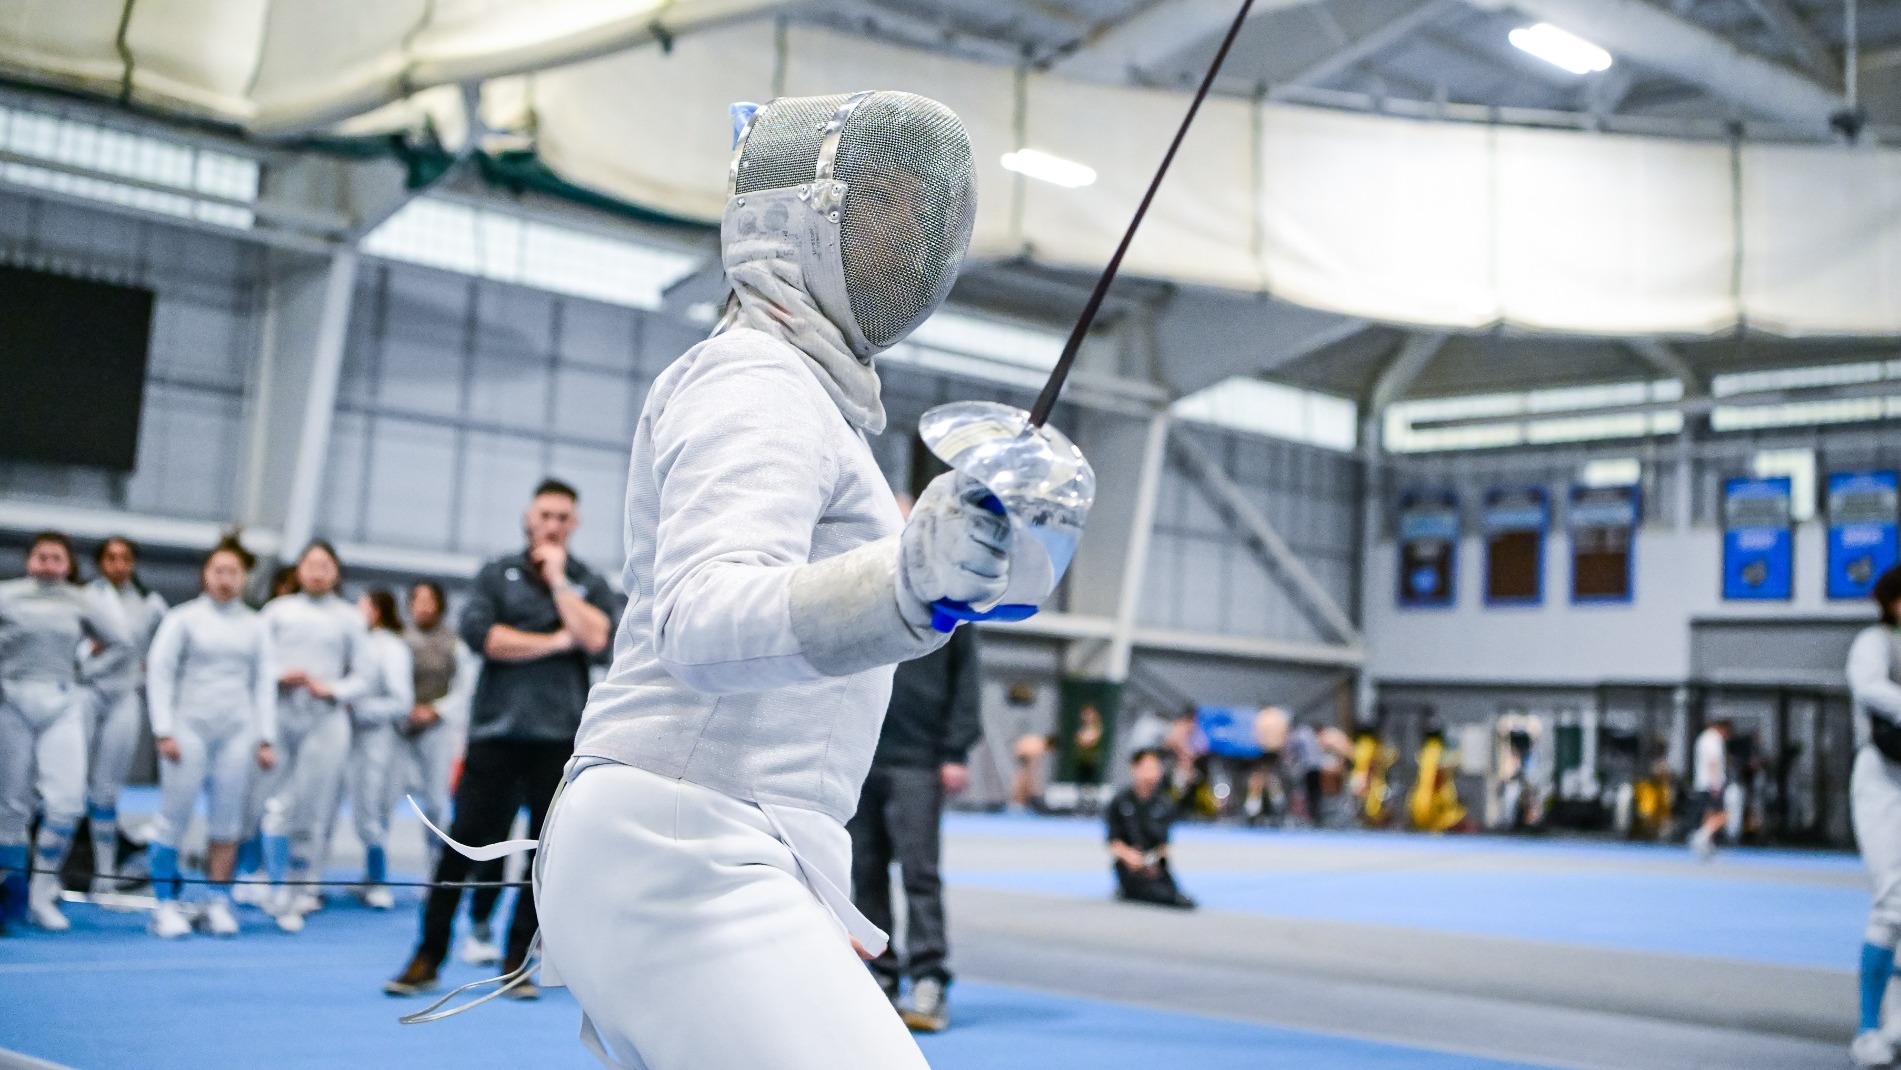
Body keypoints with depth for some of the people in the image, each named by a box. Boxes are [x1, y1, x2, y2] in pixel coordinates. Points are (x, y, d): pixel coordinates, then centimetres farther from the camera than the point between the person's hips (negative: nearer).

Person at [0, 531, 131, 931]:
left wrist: (83, 672, 4)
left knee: (67, 801, -9)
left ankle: (43, 894, 2)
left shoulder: (81, 602, 6)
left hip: (64, 706, 1)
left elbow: (120, 646, 13)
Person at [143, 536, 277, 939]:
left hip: (238, 731, 2)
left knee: (227, 821, 4)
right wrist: (164, 731, -8)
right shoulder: (183, 618, 2)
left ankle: (218, 903, 11)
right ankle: (166, 904, 3)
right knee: (174, 818, -3)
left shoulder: (255, 625, 9)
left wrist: (266, 739, 4)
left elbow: (265, 682, 9)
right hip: (190, 726, -2)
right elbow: (160, 674, 0)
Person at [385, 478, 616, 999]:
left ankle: (516, 964, 11)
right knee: (464, 845, -1)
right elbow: (478, 632, -6)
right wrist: (553, 643, -5)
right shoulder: (497, 574, 10)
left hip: (560, 739, 1)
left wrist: (558, 579, -2)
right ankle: (426, 959, 8)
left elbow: (595, 637, -8)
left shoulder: (590, 584, 12)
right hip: (496, 733, -1)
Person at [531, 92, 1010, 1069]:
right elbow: (703, 625, -29)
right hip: (684, 864, -10)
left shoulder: (792, 394, 19)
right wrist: (909, 580, -46)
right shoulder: (756, 384, -10)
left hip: (703, 865, 10)